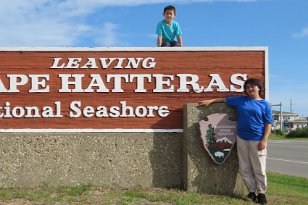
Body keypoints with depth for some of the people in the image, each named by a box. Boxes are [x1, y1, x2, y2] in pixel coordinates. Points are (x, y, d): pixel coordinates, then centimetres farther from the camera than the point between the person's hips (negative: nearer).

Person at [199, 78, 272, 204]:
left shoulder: (265, 104, 1)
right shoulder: (240, 100, 10)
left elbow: (268, 124, -1)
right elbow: (225, 100, 22)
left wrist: (264, 140, -10)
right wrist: (210, 101, 16)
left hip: (257, 140, -3)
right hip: (241, 139, 3)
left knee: (259, 169, 0)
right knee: (245, 169, 6)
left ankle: (261, 193, 12)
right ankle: (252, 192, 16)